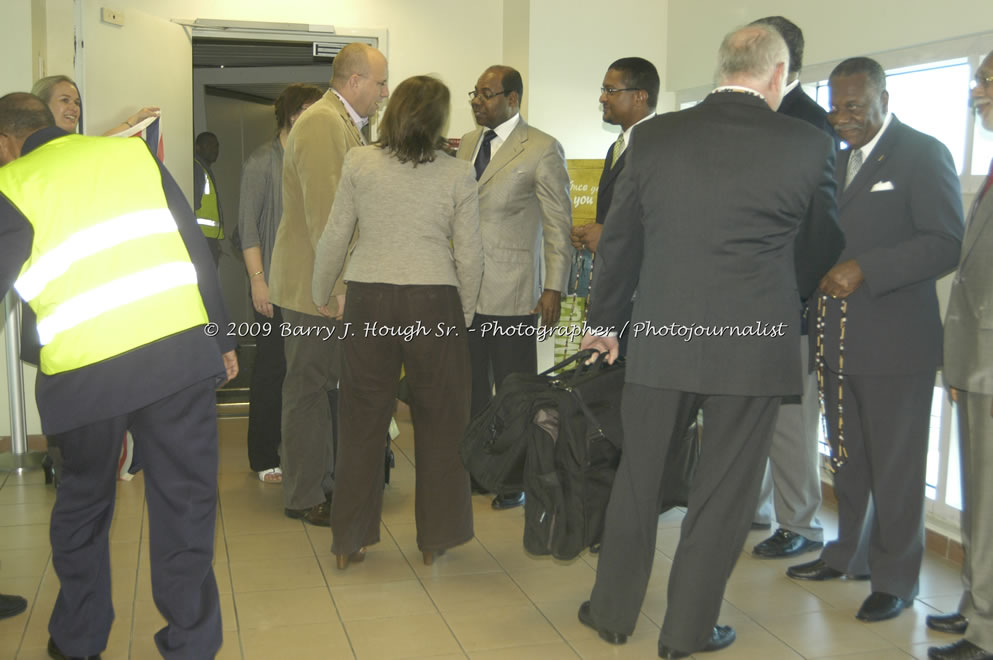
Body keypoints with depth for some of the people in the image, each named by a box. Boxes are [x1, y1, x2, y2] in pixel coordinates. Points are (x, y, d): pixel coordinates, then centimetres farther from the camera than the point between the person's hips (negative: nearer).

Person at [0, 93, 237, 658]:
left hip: (84, 370, -1)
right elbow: (195, 246, 7)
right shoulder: (132, 152, 11)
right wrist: (221, 336, 11)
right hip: (180, 347, 1)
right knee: (185, 501, 8)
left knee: (83, 503, 19)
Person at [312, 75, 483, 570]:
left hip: (368, 300, 1)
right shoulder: (458, 175, -1)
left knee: (362, 421, 11)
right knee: (438, 423, 12)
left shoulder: (359, 163, 1)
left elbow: (334, 238, 3)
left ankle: (349, 540, 20)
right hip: (433, 300, -1)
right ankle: (434, 538, 22)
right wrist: (464, 314, 14)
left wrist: (321, 296, 17)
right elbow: (469, 255, 0)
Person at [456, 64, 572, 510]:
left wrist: (554, 288, -10)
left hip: (511, 292, -6)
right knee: (471, 388, 12)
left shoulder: (542, 150, -5)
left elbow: (559, 224, -6)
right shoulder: (466, 144, 14)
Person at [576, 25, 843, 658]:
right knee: (724, 493, 10)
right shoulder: (809, 146, -4)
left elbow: (620, 238, 6)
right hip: (755, 343, -2)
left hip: (662, 339, 2)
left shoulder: (654, 136, 0)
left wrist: (604, 320, 19)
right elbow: (823, 245, 10)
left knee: (637, 479, 16)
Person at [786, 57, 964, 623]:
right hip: (838, 339, 7)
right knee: (848, 459, 17)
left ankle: (896, 578, 16)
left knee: (896, 466, 3)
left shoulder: (923, 154, -7)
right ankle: (849, 554, 33)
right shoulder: (833, 157, 15)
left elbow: (947, 245, -16)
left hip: (896, 342, -7)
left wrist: (865, 268, -25)